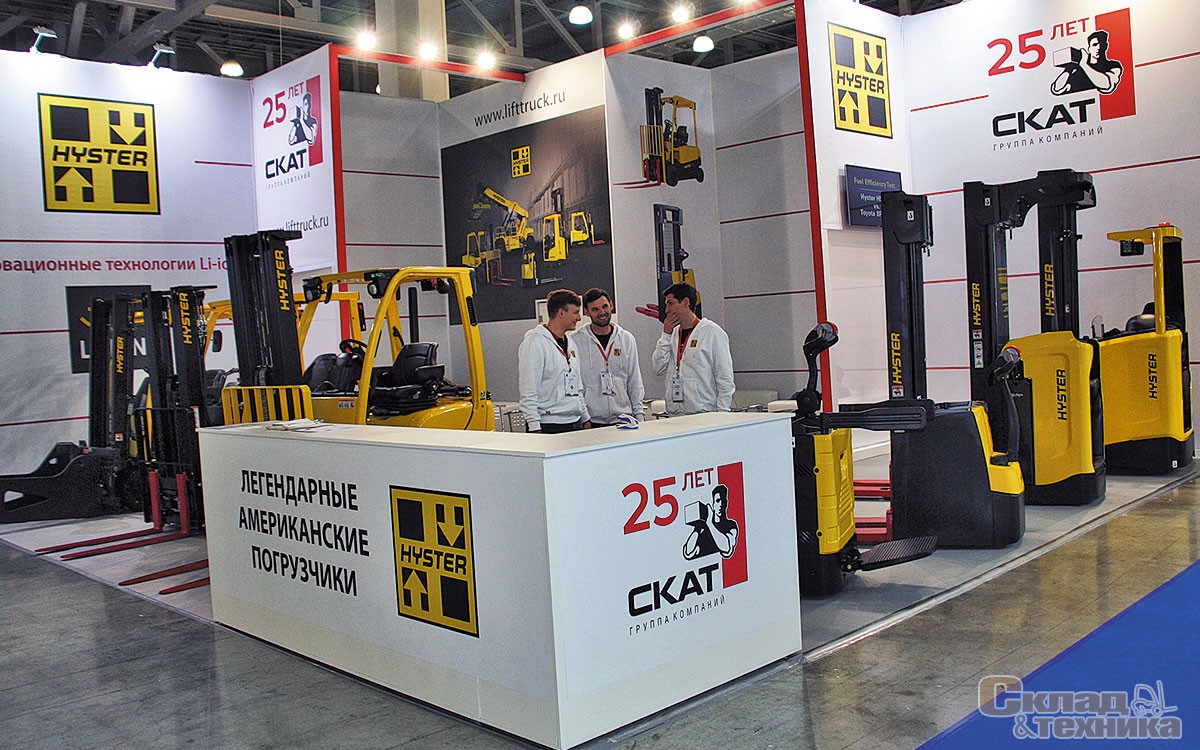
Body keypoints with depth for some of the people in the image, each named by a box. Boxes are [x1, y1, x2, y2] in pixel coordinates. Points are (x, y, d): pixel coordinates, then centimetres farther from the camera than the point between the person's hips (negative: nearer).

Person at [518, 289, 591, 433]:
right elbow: (528, 392, -14)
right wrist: (535, 428, -18)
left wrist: (585, 418, 20)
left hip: (575, 423, 8)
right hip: (549, 426, -7)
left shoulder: (571, 344, 17)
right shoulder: (535, 343, -9)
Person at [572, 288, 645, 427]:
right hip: (591, 420, -2)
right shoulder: (575, 341, 0)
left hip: (623, 418, 3)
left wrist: (639, 414, 6)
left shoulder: (627, 339, 10)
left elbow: (635, 381, 13)